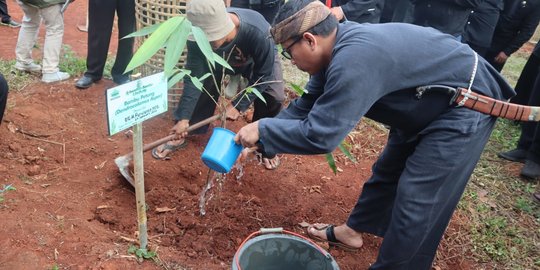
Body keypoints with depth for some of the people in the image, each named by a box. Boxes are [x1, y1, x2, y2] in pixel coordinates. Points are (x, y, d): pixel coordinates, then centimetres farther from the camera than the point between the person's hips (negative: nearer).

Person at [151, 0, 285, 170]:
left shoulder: (258, 32, -46)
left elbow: (263, 75, -31)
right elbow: (194, 76, -28)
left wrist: (238, 105, -33)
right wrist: (184, 118, -32)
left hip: (259, 60, -2)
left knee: (274, 97, -21)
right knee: (202, 87, -13)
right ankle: (180, 136, 7)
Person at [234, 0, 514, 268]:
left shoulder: (353, 61, -36)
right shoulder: (337, 46, -4)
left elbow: (318, 135, -33)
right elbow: (307, 105, 4)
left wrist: (262, 130, -20)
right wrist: (261, 140, -1)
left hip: (465, 106, -9)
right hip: (429, 105, 10)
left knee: (416, 201, -7)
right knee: (388, 171, 20)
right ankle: (352, 231, 38)